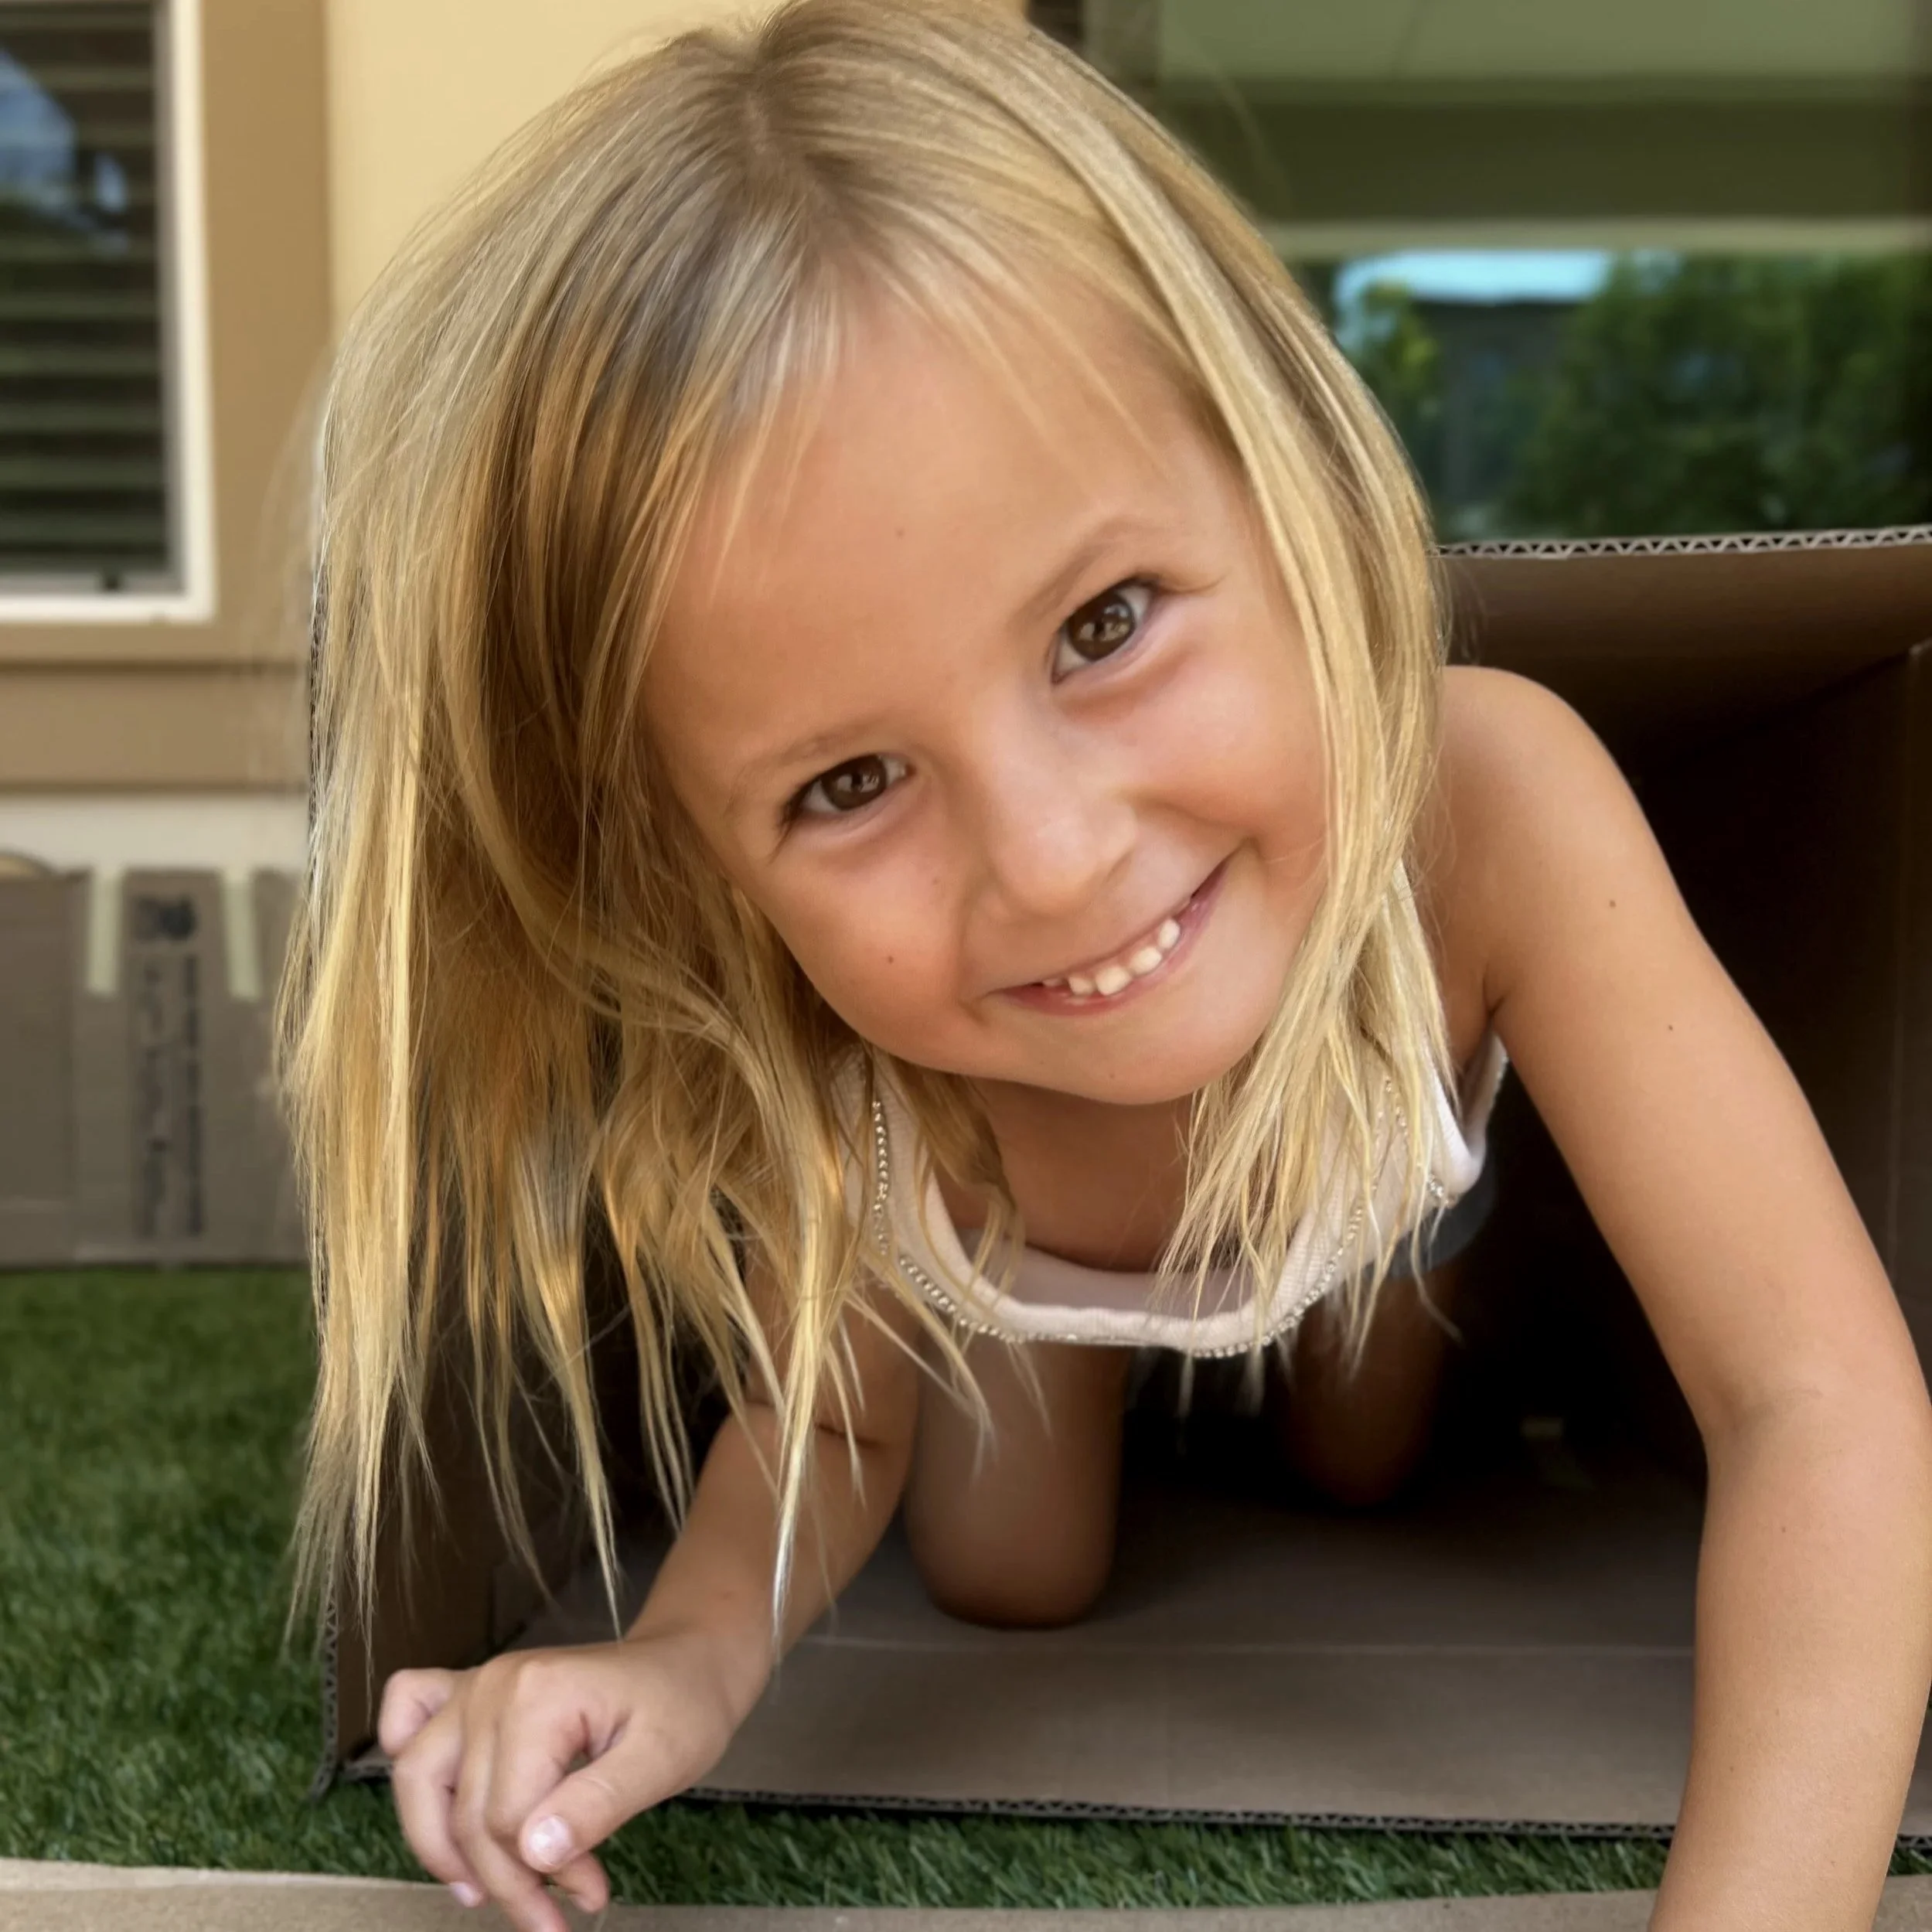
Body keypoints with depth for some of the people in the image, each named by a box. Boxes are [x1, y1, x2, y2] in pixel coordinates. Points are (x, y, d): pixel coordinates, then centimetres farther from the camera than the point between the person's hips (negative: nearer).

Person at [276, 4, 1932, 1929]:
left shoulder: (1490, 801, -47)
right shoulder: (811, 1076, -41)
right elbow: (827, 1417, -21)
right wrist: (690, 1655, -43)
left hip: (1369, 1190, 1)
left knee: (1361, 1478, 23)